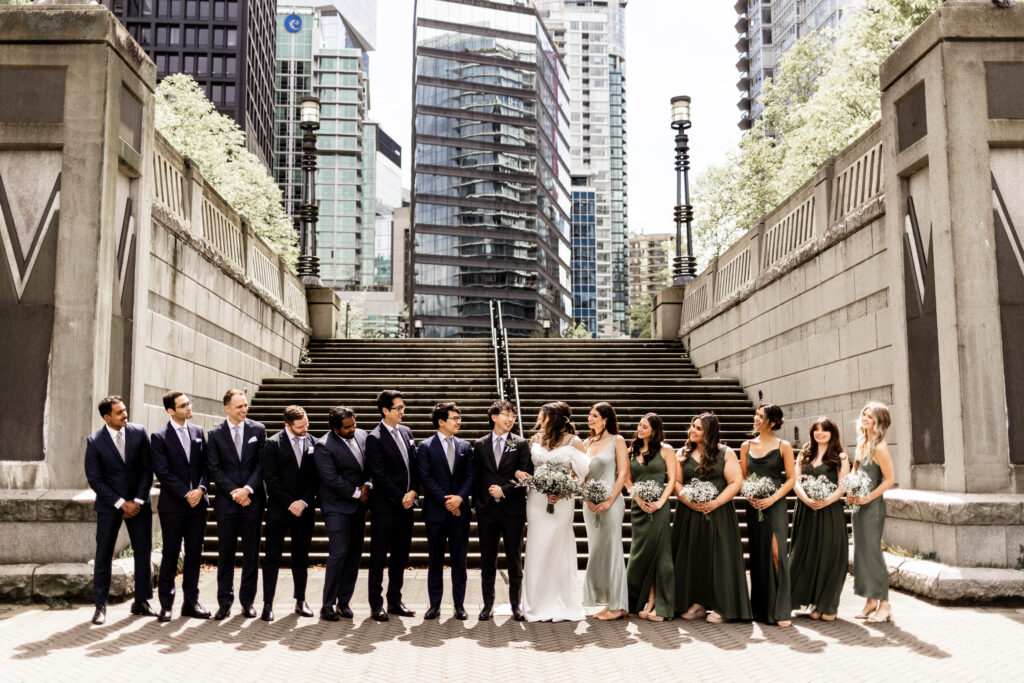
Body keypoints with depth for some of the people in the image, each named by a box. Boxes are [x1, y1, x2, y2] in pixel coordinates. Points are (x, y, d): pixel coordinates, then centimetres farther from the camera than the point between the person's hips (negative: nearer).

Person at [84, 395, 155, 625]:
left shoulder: (139, 433, -2)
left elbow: (147, 469, -1)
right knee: (103, 555, 1)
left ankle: (142, 602, 15)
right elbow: (95, 479, -7)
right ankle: (100, 606, 12)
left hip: (138, 503, 2)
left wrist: (138, 501, -8)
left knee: (143, 552, 5)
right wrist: (120, 503, -13)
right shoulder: (94, 441, -7)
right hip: (109, 505, -2)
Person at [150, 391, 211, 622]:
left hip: (197, 503, 4)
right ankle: (166, 604, 12)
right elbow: (163, 472, -10)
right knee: (170, 555, 2)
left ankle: (191, 602, 17)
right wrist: (186, 494, -15)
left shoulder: (198, 432, 9)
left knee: (194, 554, 8)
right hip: (172, 505, -4)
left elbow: (205, 465, 9)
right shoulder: (160, 437, -5)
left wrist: (201, 488, -8)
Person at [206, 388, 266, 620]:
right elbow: (214, 469, -2)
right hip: (226, 501, 0)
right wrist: (234, 492, -11)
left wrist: (248, 488, -12)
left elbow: (262, 464, 0)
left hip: (252, 499, 1)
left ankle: (247, 601, 15)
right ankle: (224, 602, 12)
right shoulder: (215, 434, 2)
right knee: (225, 553, 4)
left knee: (251, 553, 5)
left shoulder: (258, 430, 4)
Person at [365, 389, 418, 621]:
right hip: (385, 506, -7)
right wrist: (401, 498, -13)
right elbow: (379, 475, -14)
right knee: (379, 556, 2)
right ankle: (376, 604, 11)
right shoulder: (375, 438, -10)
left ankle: (395, 600, 23)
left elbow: (414, 466, 11)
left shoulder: (406, 432, 10)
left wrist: (413, 492, -4)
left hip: (406, 505, 7)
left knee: (401, 554, 13)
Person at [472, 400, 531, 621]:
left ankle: (515, 605, 14)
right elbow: (476, 476, 11)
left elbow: (527, 475, -4)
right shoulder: (480, 444, 8)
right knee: (488, 560, 7)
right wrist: (477, 503, 4)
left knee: (514, 560, 4)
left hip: (512, 509, -2)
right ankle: (488, 604, 17)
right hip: (487, 510, 2)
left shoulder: (521, 444, 2)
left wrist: (504, 490, -13)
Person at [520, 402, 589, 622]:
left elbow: (582, 474, -4)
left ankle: (563, 606, 8)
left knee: (559, 550, -2)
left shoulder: (573, 442, -1)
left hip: (562, 502, -3)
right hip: (536, 500, 4)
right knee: (537, 549, 3)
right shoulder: (536, 439, 12)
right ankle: (539, 605, 11)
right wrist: (518, 472, -7)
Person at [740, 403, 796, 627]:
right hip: (754, 505, 4)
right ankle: (761, 608, 16)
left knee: (776, 552, -12)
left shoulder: (783, 446, 0)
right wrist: (749, 496, -5)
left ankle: (781, 610, -9)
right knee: (758, 554, 7)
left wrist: (772, 498, -13)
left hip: (775, 504, -4)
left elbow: (791, 478, -2)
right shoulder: (747, 446, 11)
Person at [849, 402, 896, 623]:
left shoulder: (879, 447, -15)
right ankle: (871, 601, 19)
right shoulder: (862, 442, 10)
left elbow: (890, 479, -17)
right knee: (861, 551, 11)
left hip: (872, 505, -9)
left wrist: (867, 497, -16)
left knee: (872, 551, -6)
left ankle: (884, 605, 1)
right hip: (858, 503, 9)